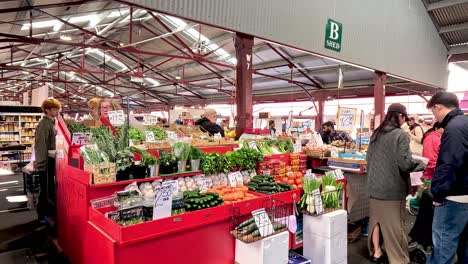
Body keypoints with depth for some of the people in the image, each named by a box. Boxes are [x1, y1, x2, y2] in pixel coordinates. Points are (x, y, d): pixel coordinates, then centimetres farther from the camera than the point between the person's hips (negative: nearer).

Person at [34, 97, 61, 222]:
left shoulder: (51, 123, 11)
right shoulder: (44, 124, -18)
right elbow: (41, 146, -22)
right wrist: (43, 162, -21)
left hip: (49, 162, 9)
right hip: (44, 164, -9)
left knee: (48, 190, 17)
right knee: (45, 190, 2)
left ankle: (47, 212, 28)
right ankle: (42, 216, 14)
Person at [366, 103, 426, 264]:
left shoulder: (376, 134, 7)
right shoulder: (400, 134, -14)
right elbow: (405, 163, -18)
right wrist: (421, 164, 0)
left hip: (375, 185, 6)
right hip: (392, 188, -6)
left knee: (376, 219, 17)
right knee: (394, 225, 5)